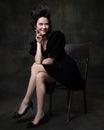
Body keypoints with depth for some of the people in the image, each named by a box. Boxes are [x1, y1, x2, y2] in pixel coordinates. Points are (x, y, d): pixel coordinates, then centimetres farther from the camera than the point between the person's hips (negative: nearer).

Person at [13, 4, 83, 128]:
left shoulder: (57, 35, -11)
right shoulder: (35, 42, 4)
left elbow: (51, 59, -13)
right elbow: (38, 61, -10)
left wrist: (37, 66, -7)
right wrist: (39, 43, -10)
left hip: (65, 69, -5)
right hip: (50, 72, 5)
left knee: (35, 68, -24)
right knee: (39, 77, -27)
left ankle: (26, 101, -13)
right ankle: (40, 114, -21)